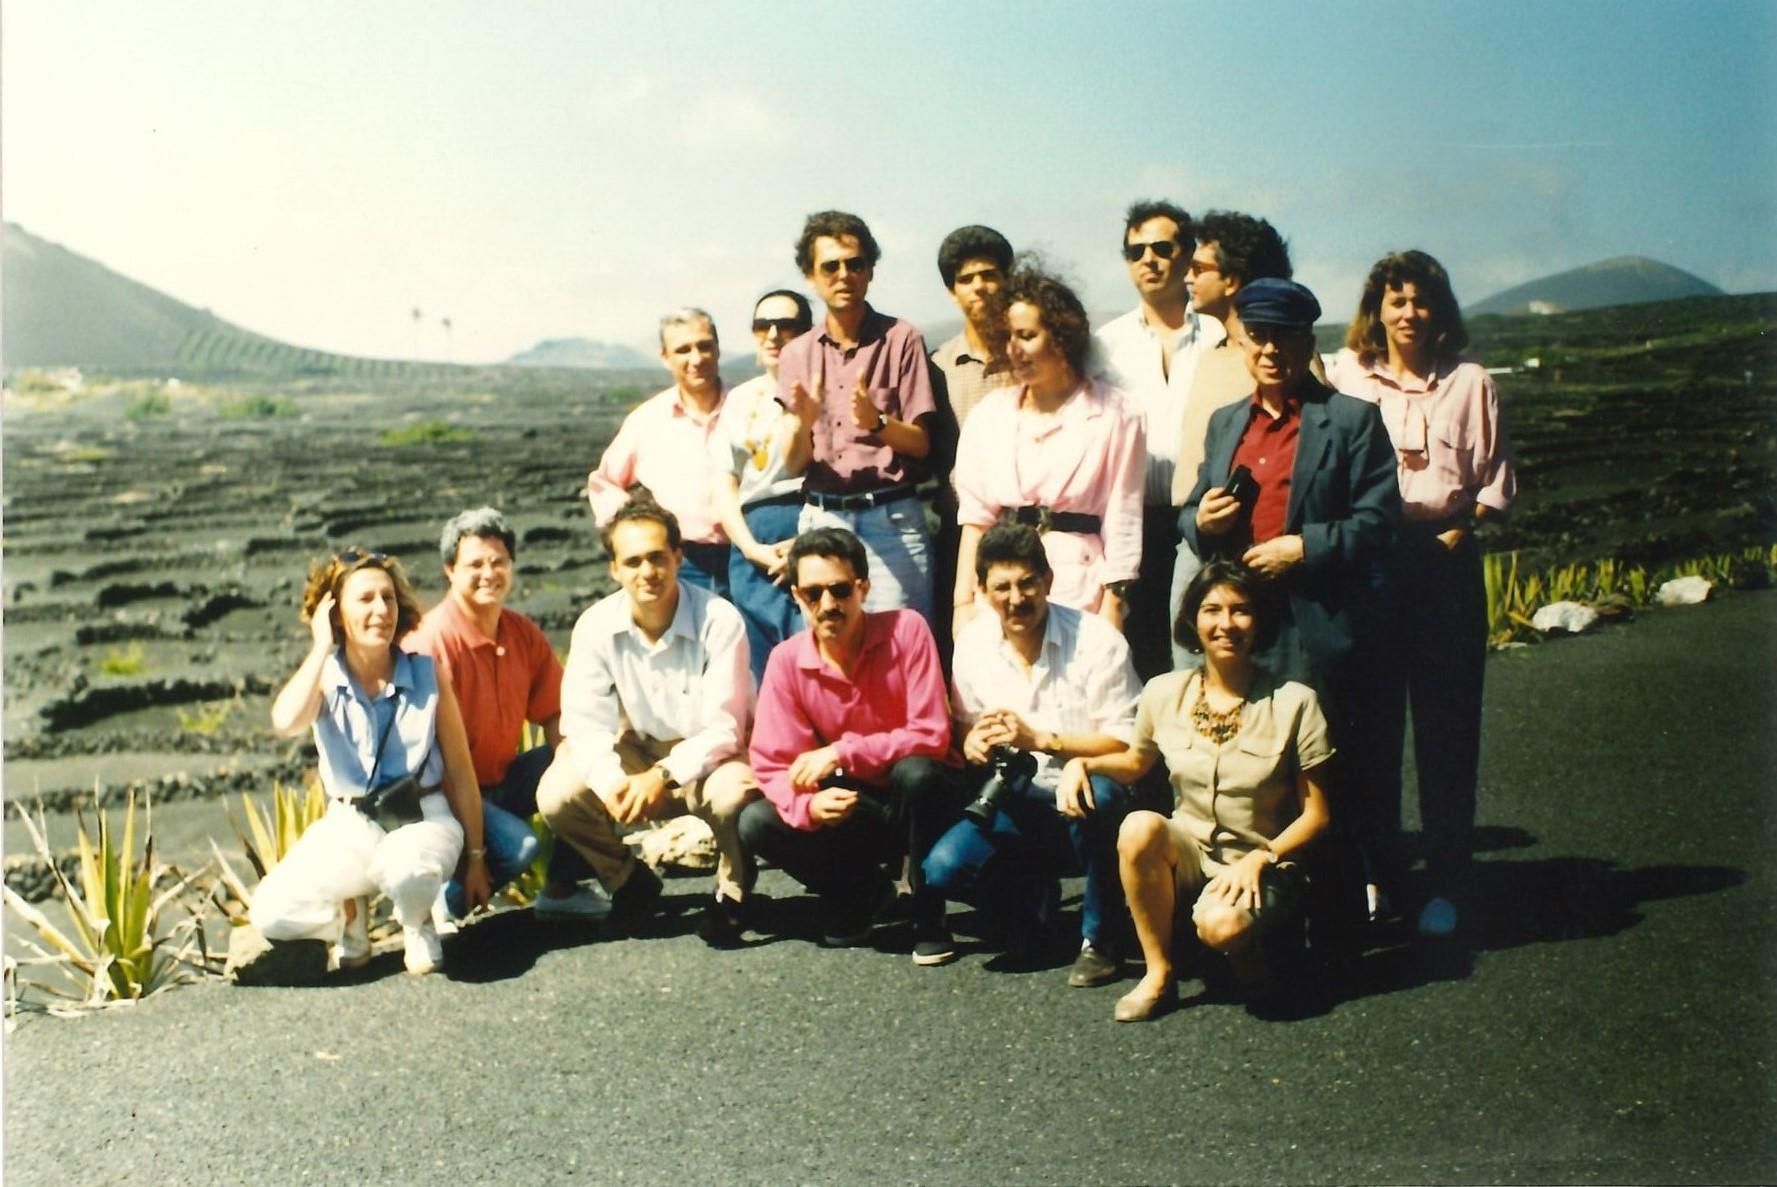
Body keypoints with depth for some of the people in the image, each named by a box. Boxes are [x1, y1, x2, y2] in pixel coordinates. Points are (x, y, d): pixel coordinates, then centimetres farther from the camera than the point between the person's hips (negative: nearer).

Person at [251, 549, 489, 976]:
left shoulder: (425, 673, -3)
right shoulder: (323, 678, -2)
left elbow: (461, 771, 1)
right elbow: (285, 724, -28)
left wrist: (476, 857, 2)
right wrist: (321, 648, -17)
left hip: (423, 818, -2)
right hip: (348, 827, 2)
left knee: (405, 873, -39)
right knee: (271, 914, -20)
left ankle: (417, 925, 0)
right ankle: (349, 915, 14)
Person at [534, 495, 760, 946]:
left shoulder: (719, 621, -22)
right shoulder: (596, 625, -12)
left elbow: (724, 728, -22)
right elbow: (584, 722, -13)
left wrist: (662, 777, -35)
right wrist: (611, 781, -33)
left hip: (707, 756, -3)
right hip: (637, 753, 4)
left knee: (734, 794, -37)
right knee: (556, 795, -20)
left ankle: (731, 894, -3)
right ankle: (630, 882, 9)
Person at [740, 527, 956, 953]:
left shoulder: (906, 630, -19)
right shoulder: (786, 661, -11)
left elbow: (931, 736, -23)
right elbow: (772, 766, -10)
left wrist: (841, 752, -28)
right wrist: (807, 806, -31)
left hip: (913, 802, -3)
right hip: (851, 807, 3)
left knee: (917, 772, -36)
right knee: (756, 824, -19)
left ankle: (929, 913, -13)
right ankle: (859, 889, 6)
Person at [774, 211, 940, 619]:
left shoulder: (900, 339, 1)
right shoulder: (795, 355, 11)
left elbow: (921, 443, -1)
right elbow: (794, 464, 7)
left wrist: (877, 422, -21)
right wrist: (803, 423, -14)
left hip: (891, 517, -3)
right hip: (820, 519, 3)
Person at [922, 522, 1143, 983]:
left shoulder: (1096, 639, -12)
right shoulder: (973, 643, 1)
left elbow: (1125, 741, -14)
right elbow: (966, 725, 12)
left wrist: (1039, 739, -25)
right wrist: (972, 742, -13)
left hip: (1084, 800, -3)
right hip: (1015, 805, 3)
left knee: (1097, 794, -40)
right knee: (942, 869, -24)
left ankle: (1100, 938, -13)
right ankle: (1034, 895, 12)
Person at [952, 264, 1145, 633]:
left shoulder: (1112, 416, 0)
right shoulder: (990, 414, 10)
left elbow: (1121, 524, -2)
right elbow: (974, 517, 8)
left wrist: (1112, 609, -7)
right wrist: (964, 602, 1)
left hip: (1079, 587, -3)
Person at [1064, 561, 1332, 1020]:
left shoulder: (1294, 703, -9)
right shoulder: (1164, 693, -1)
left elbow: (1316, 814, -4)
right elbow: (1135, 762, 18)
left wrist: (1260, 859, -19)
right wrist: (1082, 763, -2)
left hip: (1261, 865, -3)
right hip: (1188, 853, 3)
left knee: (1219, 925, -35)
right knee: (1138, 827, -31)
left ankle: (1246, 943, 5)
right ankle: (1159, 974, -13)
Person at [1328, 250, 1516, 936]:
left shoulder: (1469, 383, 6)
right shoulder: (1346, 377, 6)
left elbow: (1498, 481, 6)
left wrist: (1459, 530, -7)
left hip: (1445, 563, 0)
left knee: (1446, 724, 1)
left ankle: (1445, 883, 8)